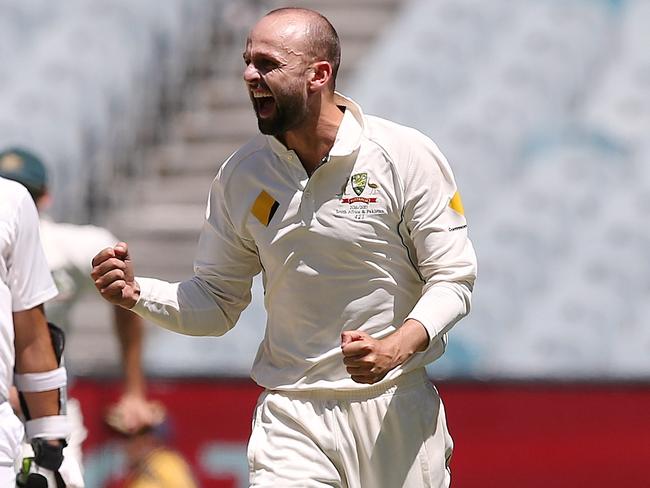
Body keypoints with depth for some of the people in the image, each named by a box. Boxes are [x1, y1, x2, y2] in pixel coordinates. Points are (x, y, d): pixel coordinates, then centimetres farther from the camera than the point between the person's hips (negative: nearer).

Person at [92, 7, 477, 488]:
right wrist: (139, 294, -9)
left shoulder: (408, 155, -7)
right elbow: (217, 302, 10)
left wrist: (395, 350, -24)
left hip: (395, 408, -1)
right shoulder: (241, 174, 4)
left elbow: (453, 279, -6)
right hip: (292, 415, 1)